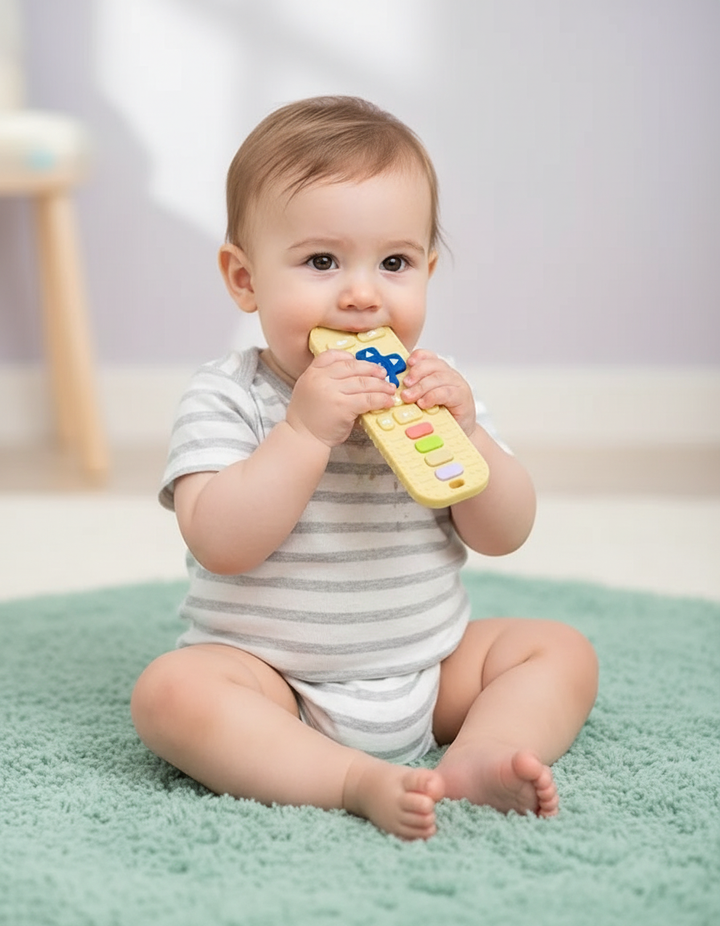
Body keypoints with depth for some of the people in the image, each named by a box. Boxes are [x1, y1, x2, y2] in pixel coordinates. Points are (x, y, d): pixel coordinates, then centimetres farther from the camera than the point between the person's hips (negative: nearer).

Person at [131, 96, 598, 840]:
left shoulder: (432, 386, 2)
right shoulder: (225, 399, -10)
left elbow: (504, 535, 0)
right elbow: (221, 544, -24)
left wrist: (465, 431, -17)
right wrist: (305, 431, -30)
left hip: (431, 672, 4)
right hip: (271, 680, -4)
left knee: (562, 651, -5)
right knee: (171, 690, -30)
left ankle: (480, 757, -26)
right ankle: (359, 782, -35)